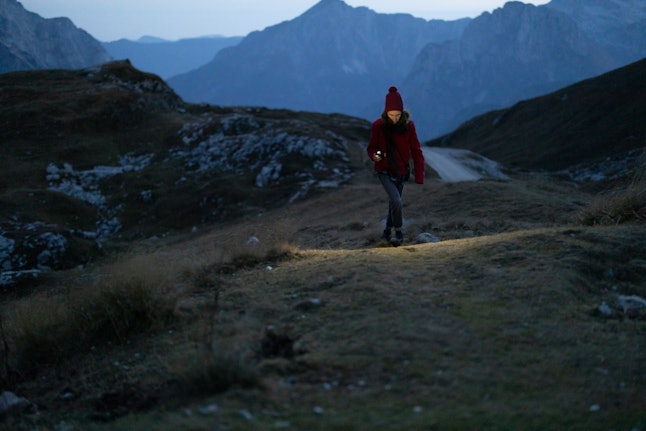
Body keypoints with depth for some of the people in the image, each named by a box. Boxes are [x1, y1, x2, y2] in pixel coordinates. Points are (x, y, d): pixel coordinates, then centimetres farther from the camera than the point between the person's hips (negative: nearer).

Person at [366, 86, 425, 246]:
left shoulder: (408, 125, -10)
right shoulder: (378, 125, -13)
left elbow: (416, 151, -5)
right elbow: (371, 148, -1)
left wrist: (419, 177, -11)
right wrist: (374, 156, -26)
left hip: (401, 171, 3)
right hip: (384, 171, -3)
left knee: (394, 202, 17)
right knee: (396, 201, -20)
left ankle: (387, 232, 39)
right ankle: (399, 233, -1)